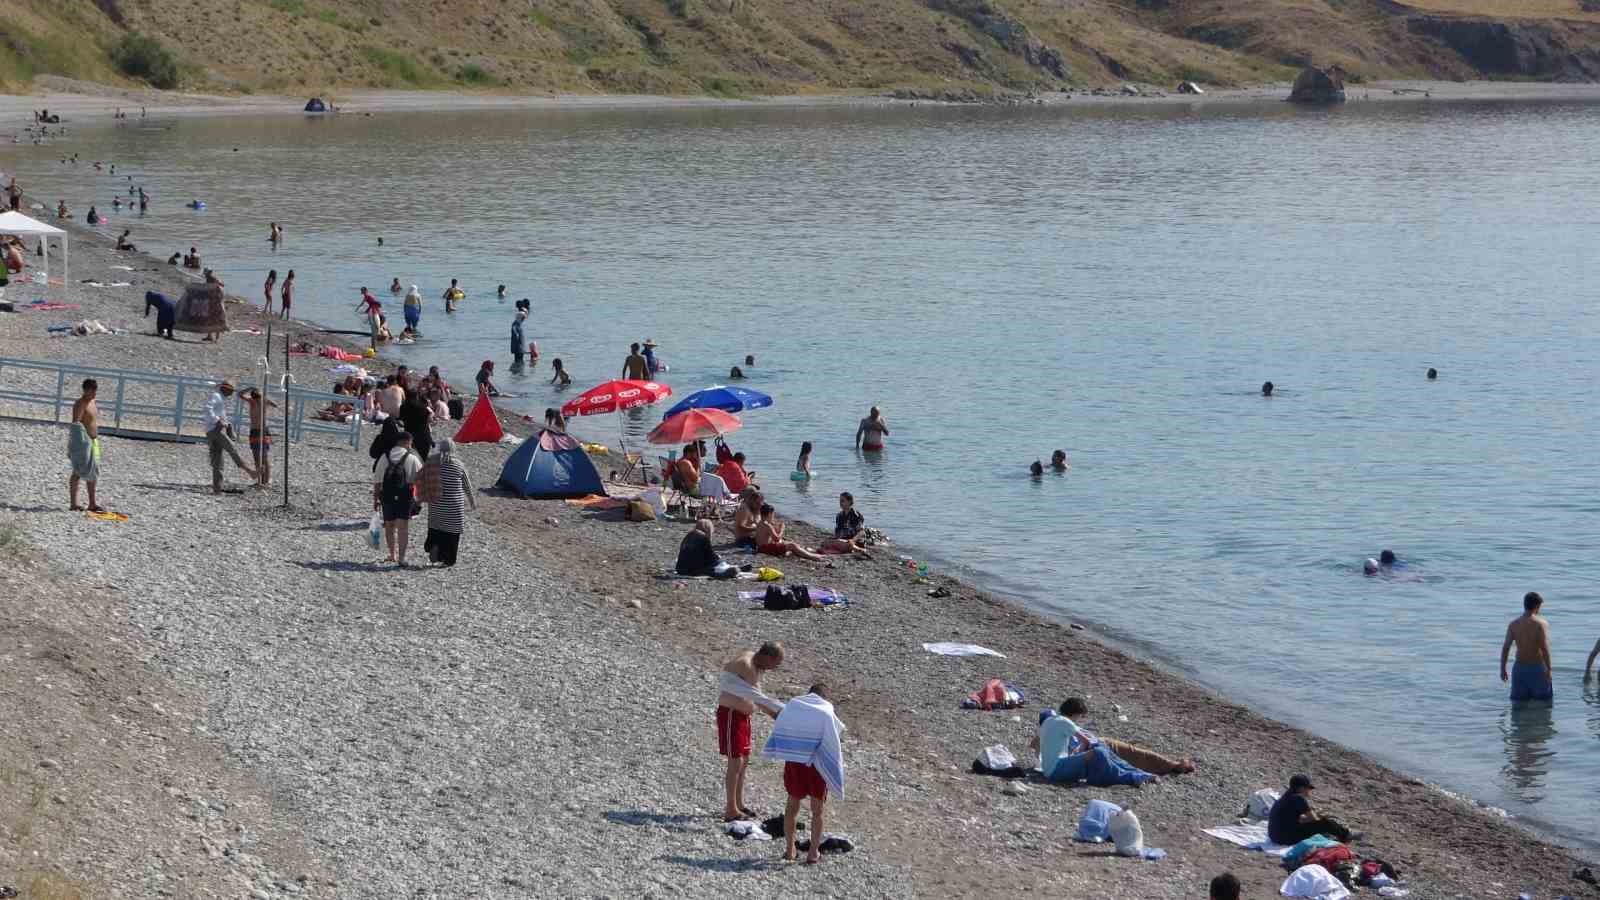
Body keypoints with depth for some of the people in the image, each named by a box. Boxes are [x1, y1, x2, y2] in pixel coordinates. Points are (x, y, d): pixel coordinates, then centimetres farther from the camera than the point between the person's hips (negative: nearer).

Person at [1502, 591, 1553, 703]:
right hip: (1537, 667, -3)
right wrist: (1549, 669, -10)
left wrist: (1503, 669, 4)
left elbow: (1505, 648, -2)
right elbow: (1545, 649, -16)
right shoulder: (1541, 624, -11)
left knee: (1518, 702, 11)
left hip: (1519, 668, 3)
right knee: (1543, 701, 8)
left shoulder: (1513, 624, 0)